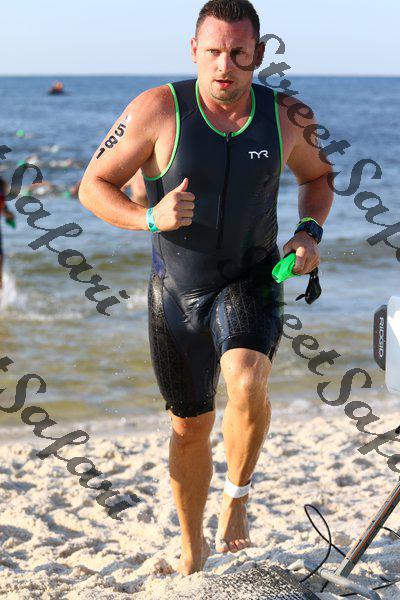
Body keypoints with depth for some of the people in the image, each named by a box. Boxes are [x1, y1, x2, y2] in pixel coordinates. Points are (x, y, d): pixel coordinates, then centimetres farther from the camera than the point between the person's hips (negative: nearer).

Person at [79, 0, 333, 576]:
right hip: (177, 291, 0)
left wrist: (309, 232, -7)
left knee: (247, 380, -31)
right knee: (190, 426, 12)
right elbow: (93, 186, -9)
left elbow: (318, 176, 13)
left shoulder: (287, 117, -8)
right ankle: (192, 545, 36)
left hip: (251, 282, 0)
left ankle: (237, 493, -4)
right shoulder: (157, 109, -15)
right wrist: (148, 218, -28)